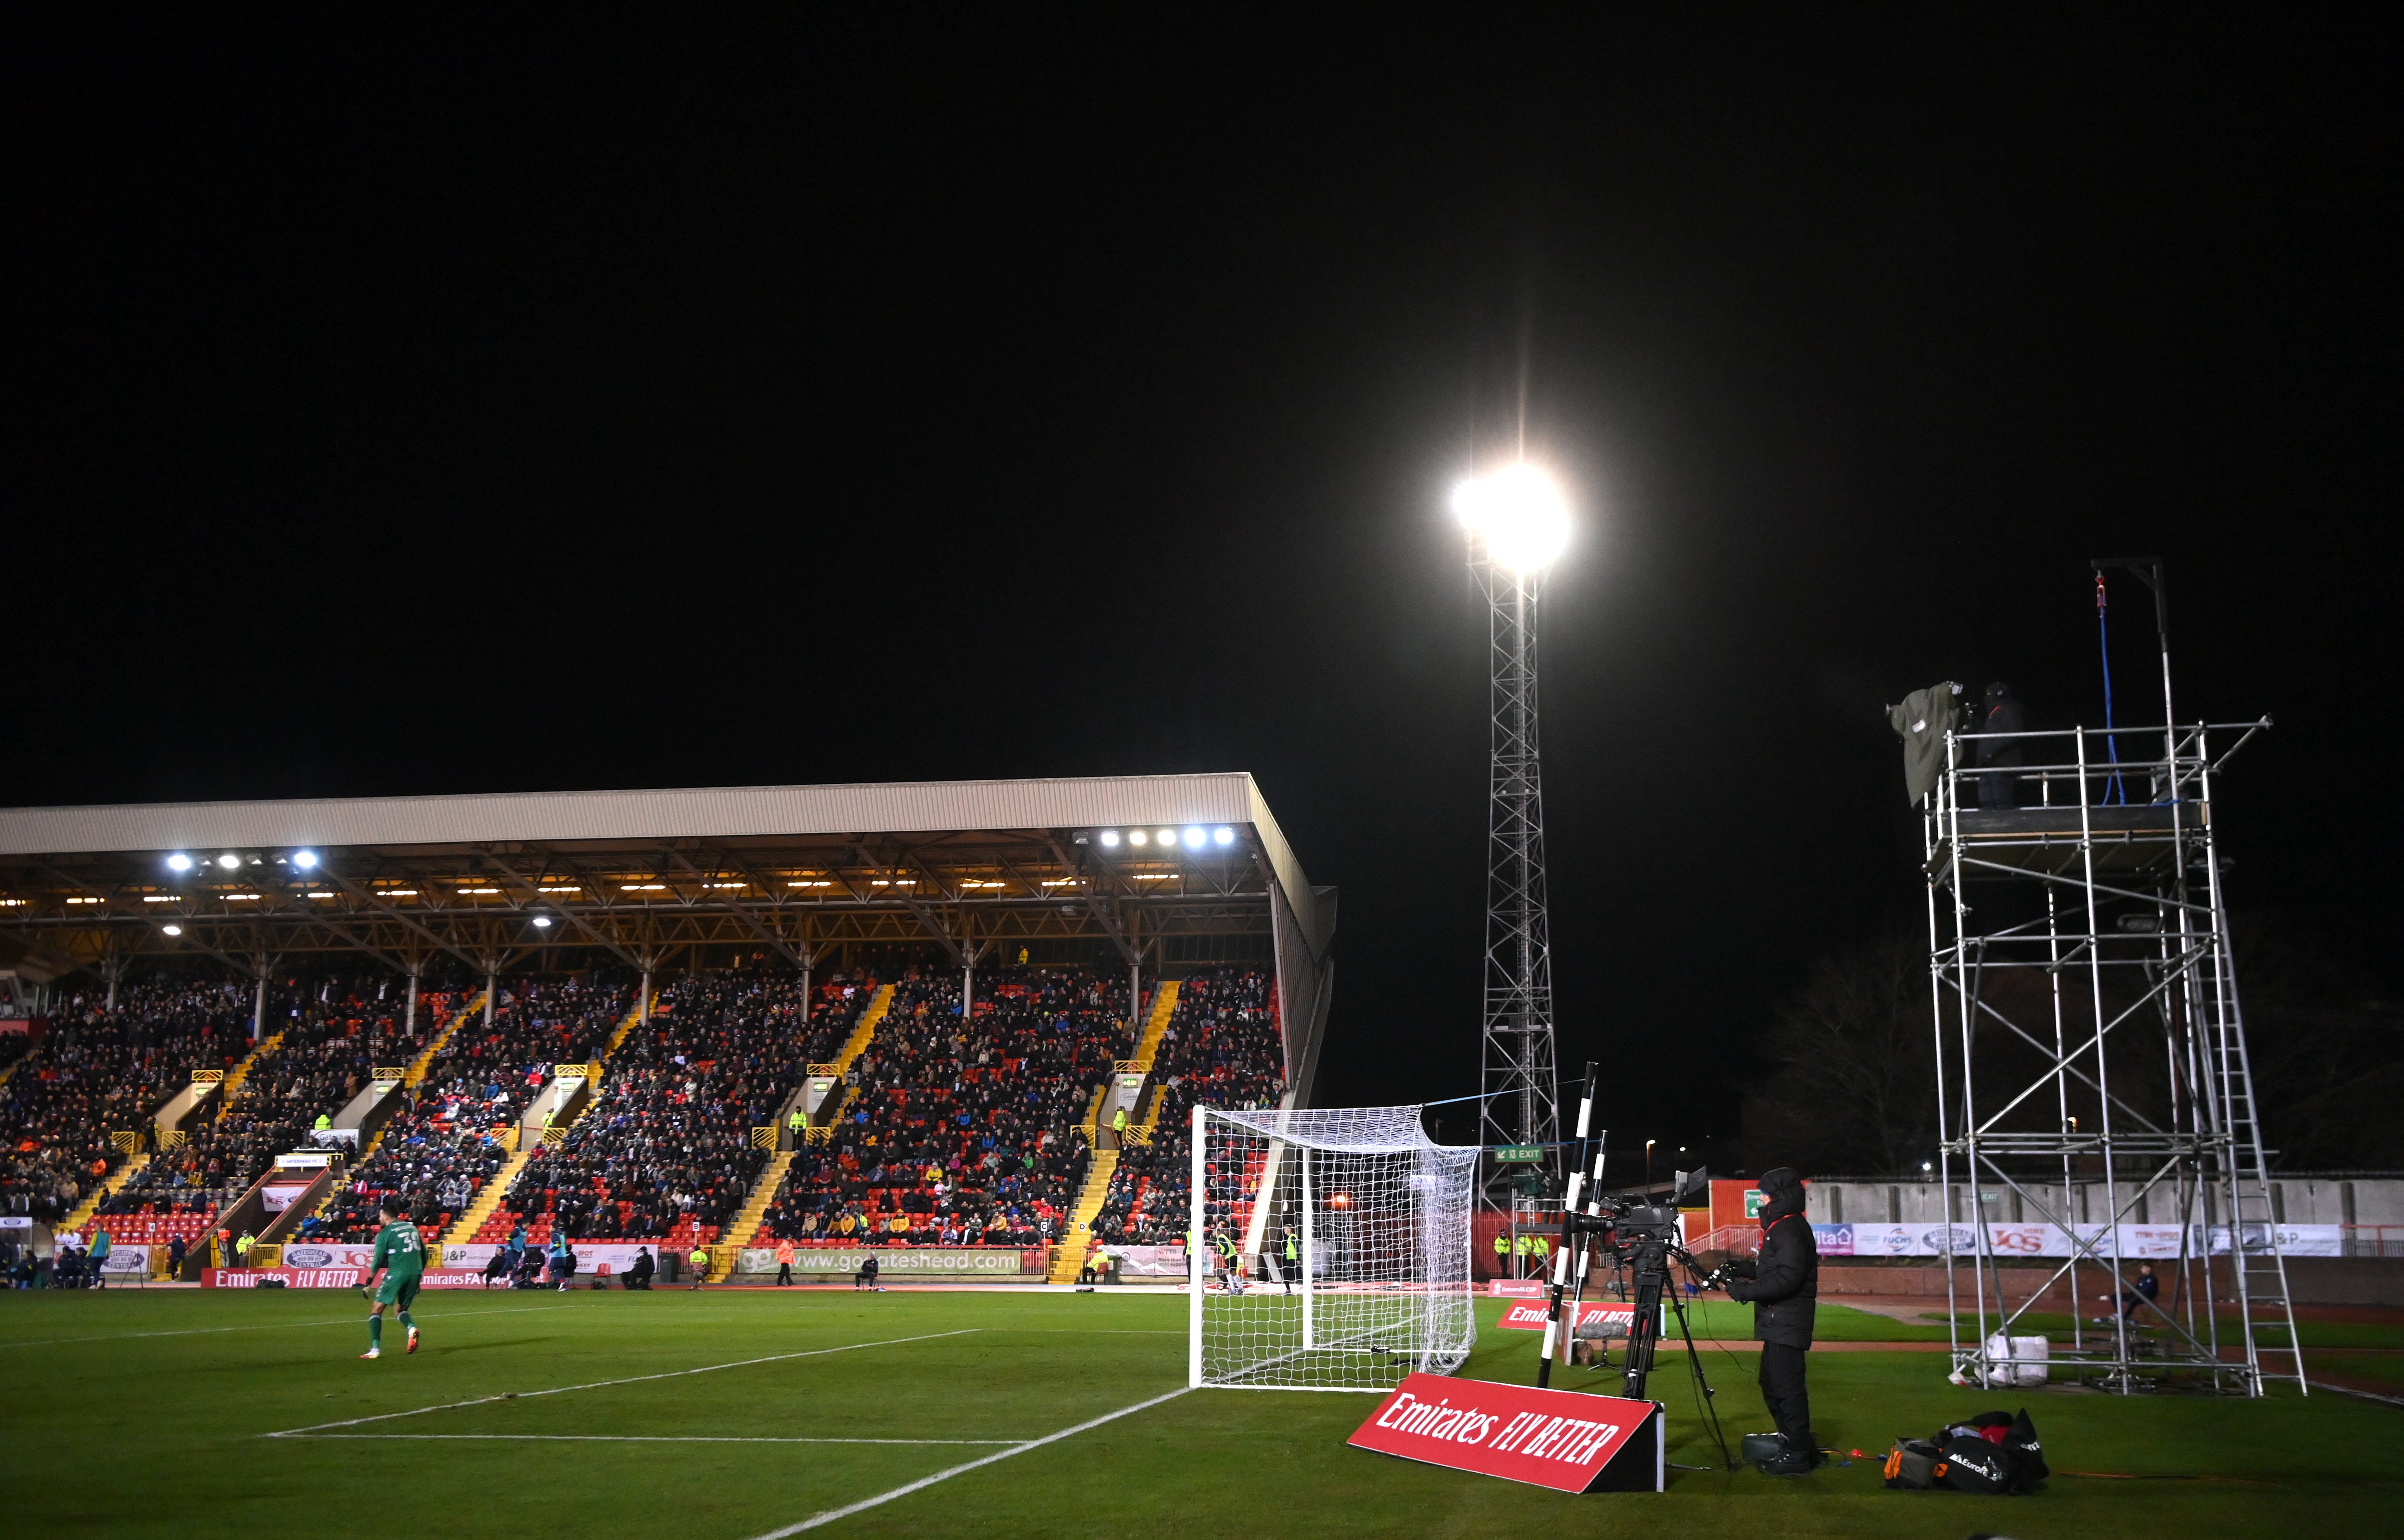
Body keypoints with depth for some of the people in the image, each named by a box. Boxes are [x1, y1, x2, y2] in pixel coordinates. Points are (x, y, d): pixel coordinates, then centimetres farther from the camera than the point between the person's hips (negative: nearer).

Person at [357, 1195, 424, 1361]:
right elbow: (424, 1255, 19)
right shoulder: (413, 1228, 16)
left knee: (376, 1309, 7)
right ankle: (412, 1328, -11)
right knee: (400, 1309, 20)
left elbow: (378, 1261, -2)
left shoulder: (385, 1234, 0)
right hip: (415, 1274, 6)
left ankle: (376, 1349, -4)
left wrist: (368, 1284, 7)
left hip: (397, 1274, -5)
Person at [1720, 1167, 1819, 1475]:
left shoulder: (1789, 1229, -16)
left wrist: (1745, 1291, -19)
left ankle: (1797, 1455, -1)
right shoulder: (1781, 1226, 18)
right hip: (1778, 1320, 11)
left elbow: (1788, 1277, -23)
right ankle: (1803, 1445, 25)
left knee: (1786, 1385, -7)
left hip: (1787, 1321, -11)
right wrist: (1741, 1268, 11)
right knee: (1772, 1383, 17)